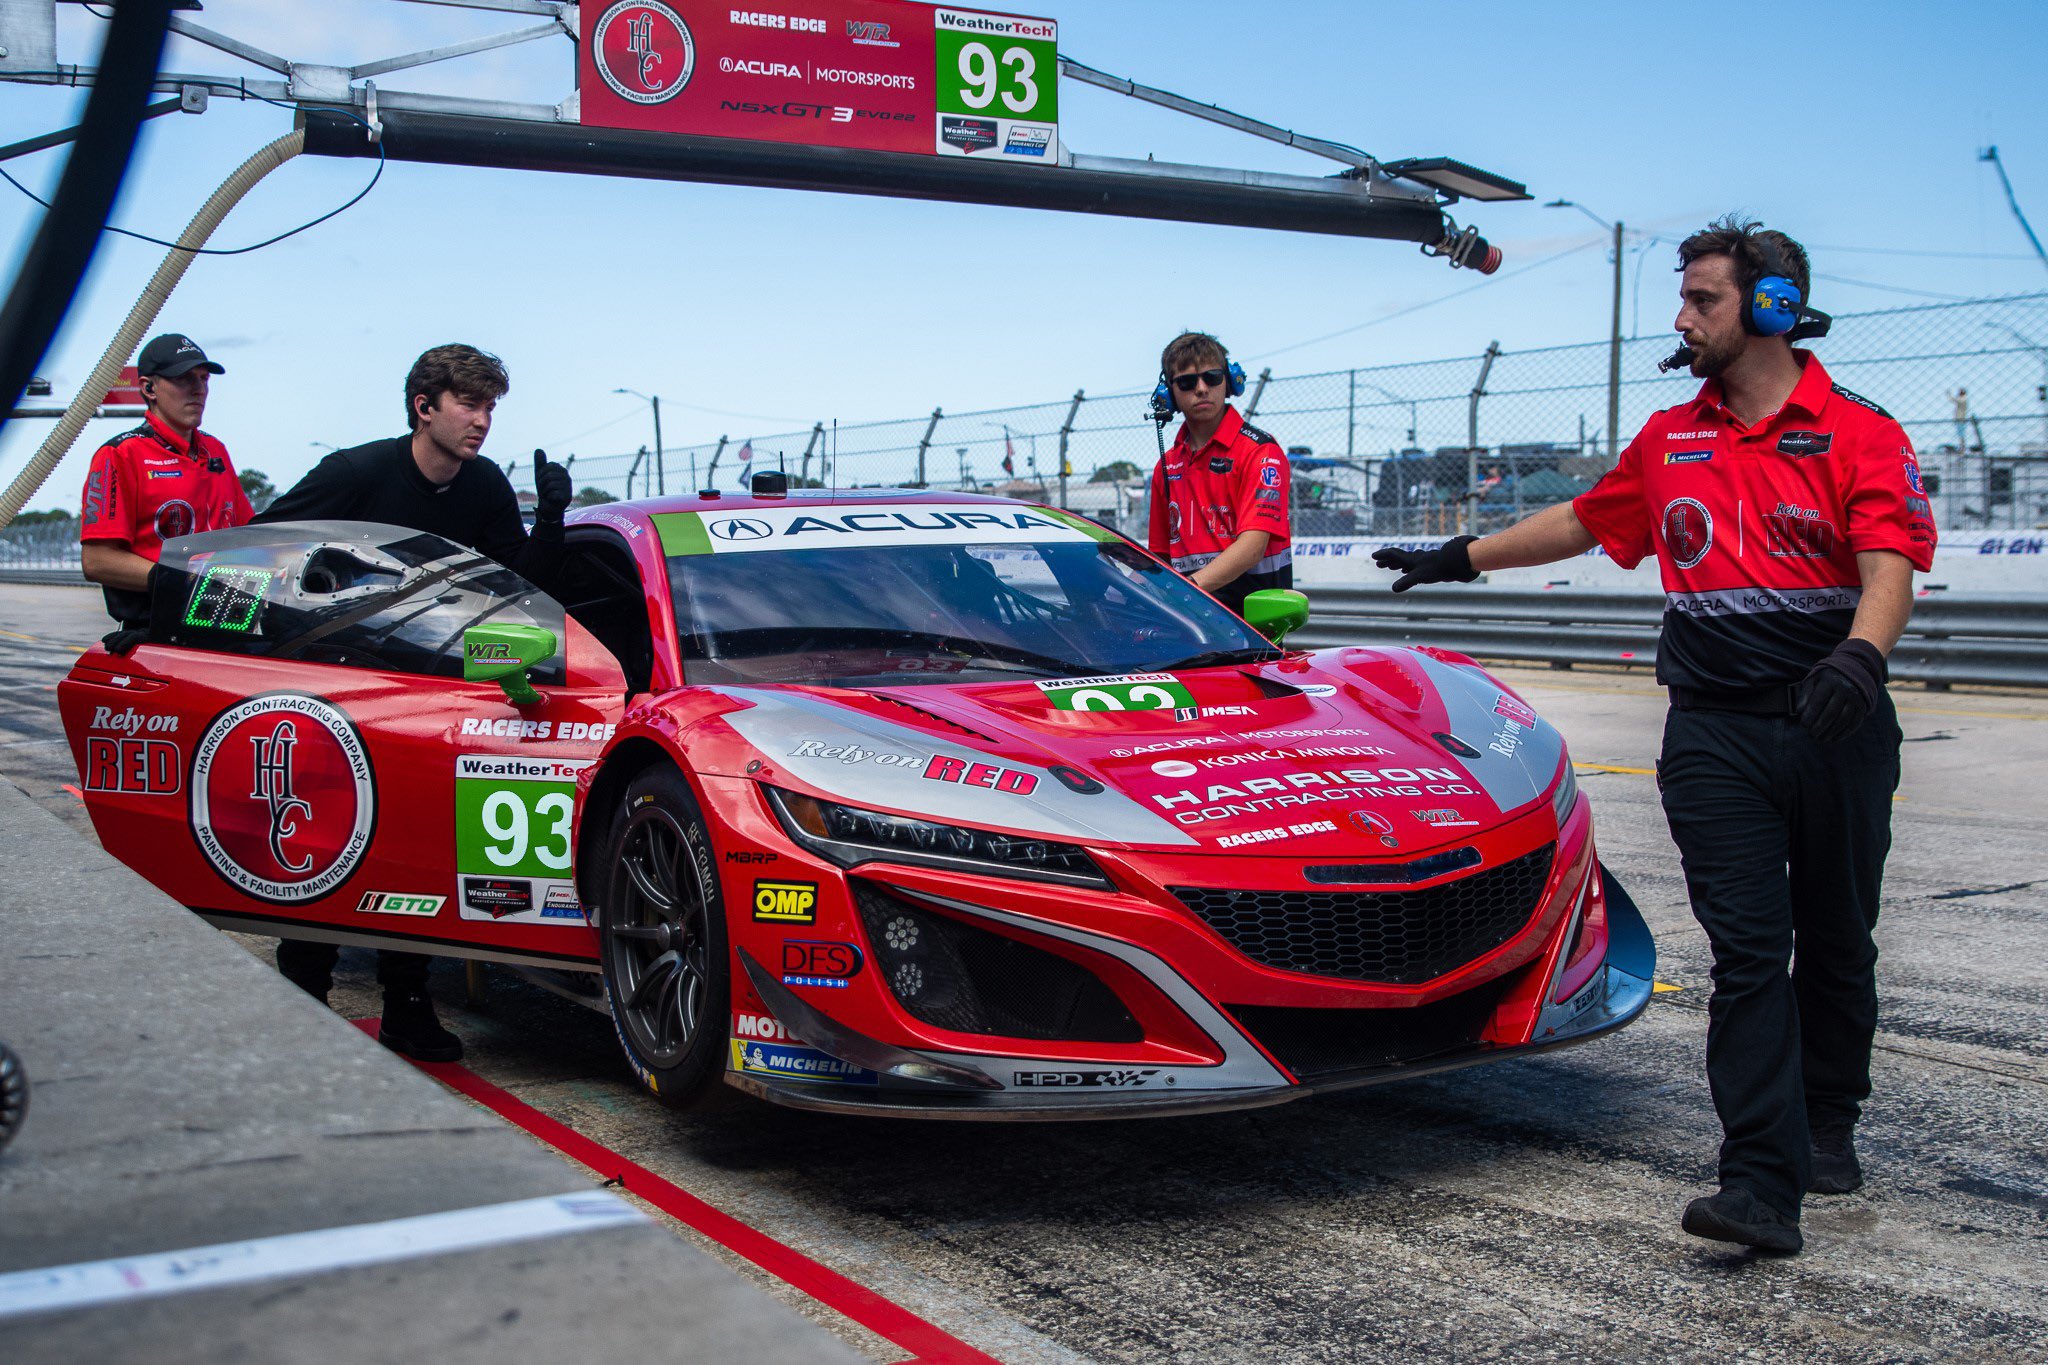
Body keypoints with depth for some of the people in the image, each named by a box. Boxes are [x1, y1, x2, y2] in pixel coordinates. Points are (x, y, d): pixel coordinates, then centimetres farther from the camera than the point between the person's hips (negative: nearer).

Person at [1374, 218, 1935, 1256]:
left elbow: (1889, 575, -14)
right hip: (1715, 732, 2)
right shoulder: (1669, 441, 13)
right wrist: (1461, 557, 32)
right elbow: (1581, 521, 28)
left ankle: (1828, 1127, 32)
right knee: (1749, 952, -8)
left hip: (1839, 731, -2)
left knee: (1834, 944, 12)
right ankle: (1763, 1184, -13)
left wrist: (1857, 657, -34)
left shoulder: (1858, 433, -2)